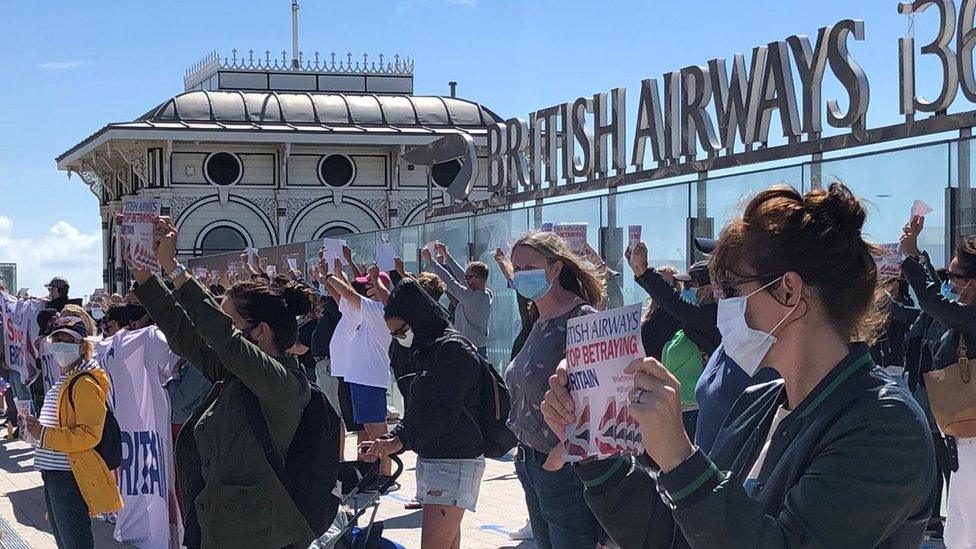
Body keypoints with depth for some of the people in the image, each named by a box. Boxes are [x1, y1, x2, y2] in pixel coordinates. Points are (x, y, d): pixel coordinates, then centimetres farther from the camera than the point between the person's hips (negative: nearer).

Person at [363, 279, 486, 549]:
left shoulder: (453, 349, -12)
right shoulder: (426, 350, 18)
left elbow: (444, 412, -21)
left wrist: (400, 440, -24)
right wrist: (391, 441, 5)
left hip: (454, 463, -10)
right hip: (431, 459, 10)